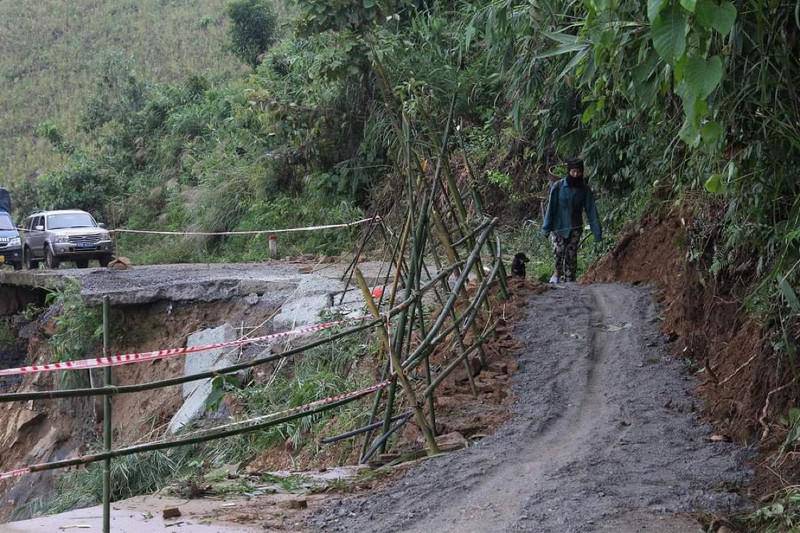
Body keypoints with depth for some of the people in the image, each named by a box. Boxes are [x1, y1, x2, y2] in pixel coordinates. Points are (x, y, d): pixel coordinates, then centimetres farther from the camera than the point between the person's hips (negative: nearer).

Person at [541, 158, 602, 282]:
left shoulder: (585, 189, -3)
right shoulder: (558, 186, -10)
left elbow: (591, 210, -3)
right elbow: (551, 207, -7)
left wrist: (597, 231, -7)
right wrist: (546, 228, -9)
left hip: (575, 229, 2)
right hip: (558, 227, -2)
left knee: (571, 256, -1)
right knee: (559, 251, -18)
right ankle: (558, 272, 10)